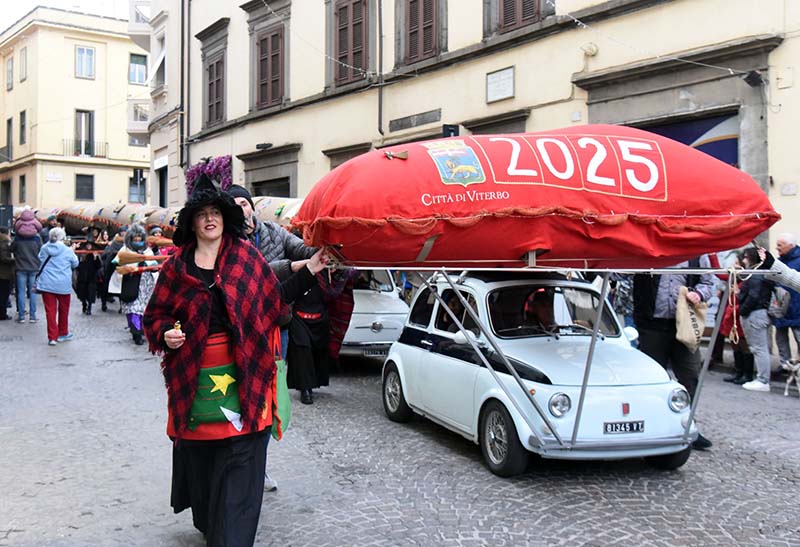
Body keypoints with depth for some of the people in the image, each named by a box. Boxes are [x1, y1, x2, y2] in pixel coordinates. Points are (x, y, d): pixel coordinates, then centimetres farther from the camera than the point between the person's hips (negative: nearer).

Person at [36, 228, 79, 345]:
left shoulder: (44, 248, -1)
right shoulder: (67, 251, -9)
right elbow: (75, 264, 6)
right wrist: (73, 253, 21)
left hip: (46, 284, 1)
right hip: (63, 285, -1)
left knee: (50, 310, 2)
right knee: (63, 309, 16)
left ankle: (52, 337, -1)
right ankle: (63, 334, 29)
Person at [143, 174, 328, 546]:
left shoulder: (246, 256, 3)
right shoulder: (177, 267, 5)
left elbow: (274, 299, 6)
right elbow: (155, 315, 11)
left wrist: (309, 271, 2)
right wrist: (166, 334, -10)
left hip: (241, 375, -1)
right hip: (194, 378, 2)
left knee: (239, 458, -4)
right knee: (199, 456, 13)